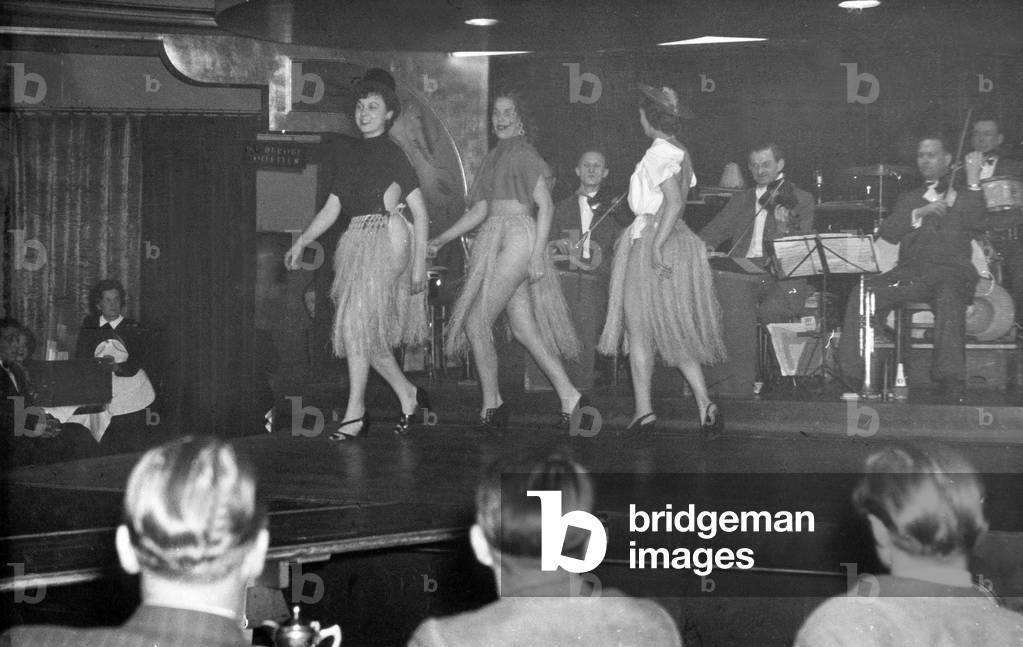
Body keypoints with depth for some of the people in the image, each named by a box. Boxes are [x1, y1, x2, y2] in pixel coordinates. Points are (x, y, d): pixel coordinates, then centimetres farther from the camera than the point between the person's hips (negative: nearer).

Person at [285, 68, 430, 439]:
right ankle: (408, 394, 22)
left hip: (386, 241, -6)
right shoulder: (349, 152, 14)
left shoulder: (392, 154, -2)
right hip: (355, 242, 6)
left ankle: (355, 413, -9)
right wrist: (301, 243, 6)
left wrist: (419, 262, -7)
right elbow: (332, 208, 17)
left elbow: (420, 211, -2)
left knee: (358, 324, -13)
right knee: (369, 332, 4)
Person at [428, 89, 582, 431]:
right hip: (493, 240, 8)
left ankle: (491, 405, -1)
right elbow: (480, 210, 21)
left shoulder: (524, 154, -4)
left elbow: (545, 205, -9)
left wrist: (537, 254, -16)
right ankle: (568, 395, 9)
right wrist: (440, 240, 17)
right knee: (524, 327, 5)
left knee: (475, 322, -10)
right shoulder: (493, 158, 19)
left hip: (518, 237, -8)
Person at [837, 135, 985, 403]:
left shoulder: (962, 197, 16)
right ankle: (854, 378, -22)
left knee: (948, 297, -39)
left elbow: (973, 220, -8)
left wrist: (973, 179, -10)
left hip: (950, 272, -3)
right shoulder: (908, 200, 26)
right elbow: (886, 234, 8)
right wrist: (919, 213, -4)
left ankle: (952, 384, -43)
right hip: (909, 274, 3)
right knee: (861, 295, -22)